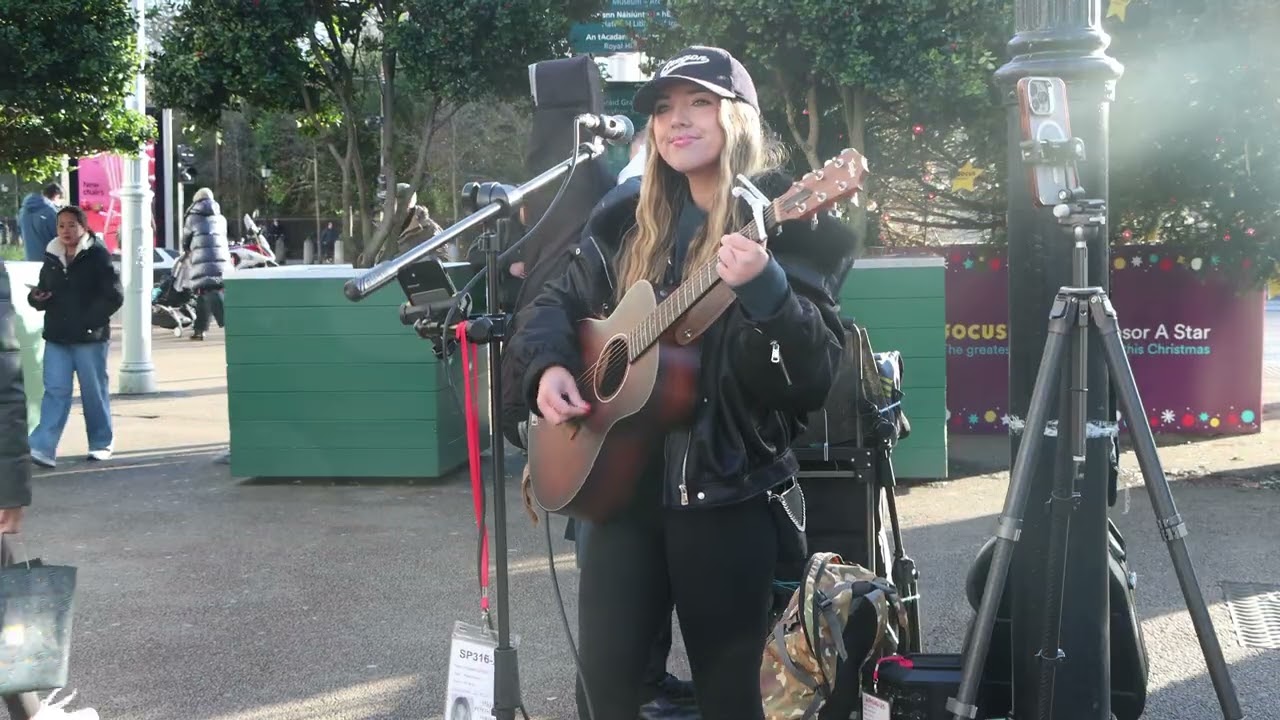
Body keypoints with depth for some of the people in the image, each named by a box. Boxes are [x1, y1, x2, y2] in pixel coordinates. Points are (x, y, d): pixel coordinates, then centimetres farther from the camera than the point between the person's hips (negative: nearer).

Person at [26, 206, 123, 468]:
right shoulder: (52, 257, 11)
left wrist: (89, 321, -15)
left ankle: (101, 444, 18)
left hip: (90, 338, -4)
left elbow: (114, 296, -10)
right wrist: (36, 298, -2)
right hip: (57, 337, 4)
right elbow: (42, 291, 22)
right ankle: (42, 448, -6)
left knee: (95, 392, 6)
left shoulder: (98, 255, -5)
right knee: (55, 391, -1)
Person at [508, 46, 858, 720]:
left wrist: (763, 288, -33)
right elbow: (556, 302, 19)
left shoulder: (787, 222, -7)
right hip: (622, 478, 4)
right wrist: (550, 366, -1)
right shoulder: (627, 222, 9)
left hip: (728, 491, -4)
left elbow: (815, 373, -16)